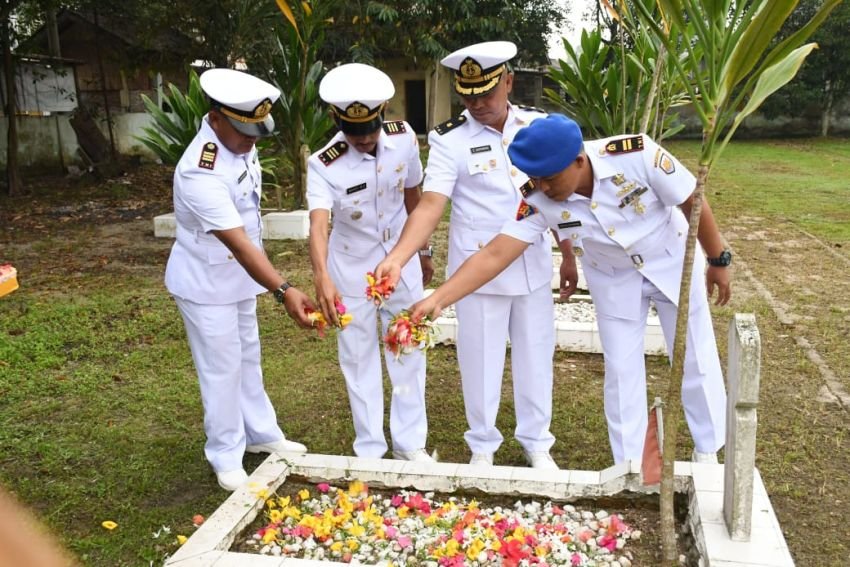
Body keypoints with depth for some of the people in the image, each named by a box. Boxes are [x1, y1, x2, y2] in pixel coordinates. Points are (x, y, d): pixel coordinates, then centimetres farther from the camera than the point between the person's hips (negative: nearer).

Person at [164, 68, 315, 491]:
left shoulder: (238, 143, -5)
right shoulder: (201, 172, -32)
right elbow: (237, 242, -38)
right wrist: (283, 290, -44)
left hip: (238, 276, 8)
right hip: (206, 283, -8)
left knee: (248, 358, 20)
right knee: (222, 370, 4)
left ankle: (261, 434, 37)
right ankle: (226, 457, 22)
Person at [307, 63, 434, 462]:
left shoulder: (404, 138, -13)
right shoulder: (323, 165, -23)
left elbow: (413, 197, 2)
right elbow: (318, 224, -38)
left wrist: (423, 252, 11)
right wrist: (322, 278, -56)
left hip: (401, 264, 3)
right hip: (351, 271, -2)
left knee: (409, 353, 10)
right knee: (359, 359, 8)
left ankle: (410, 443, 28)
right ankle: (370, 450, 26)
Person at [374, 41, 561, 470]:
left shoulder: (538, 126, 1)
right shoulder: (450, 140, -11)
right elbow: (430, 205, -20)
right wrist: (397, 257, -35)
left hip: (533, 264, 3)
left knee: (535, 354, 14)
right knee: (481, 359, 8)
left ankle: (536, 442, 33)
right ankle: (483, 445, 30)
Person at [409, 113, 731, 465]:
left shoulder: (637, 155, -35)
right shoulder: (538, 201, -28)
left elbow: (693, 203, -20)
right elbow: (494, 255, -31)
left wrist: (718, 262, -9)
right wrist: (437, 299, -42)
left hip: (673, 262, -1)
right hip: (614, 277, 1)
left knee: (695, 360, 10)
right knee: (621, 370, 6)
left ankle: (707, 452, 33)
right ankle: (629, 465, 25)